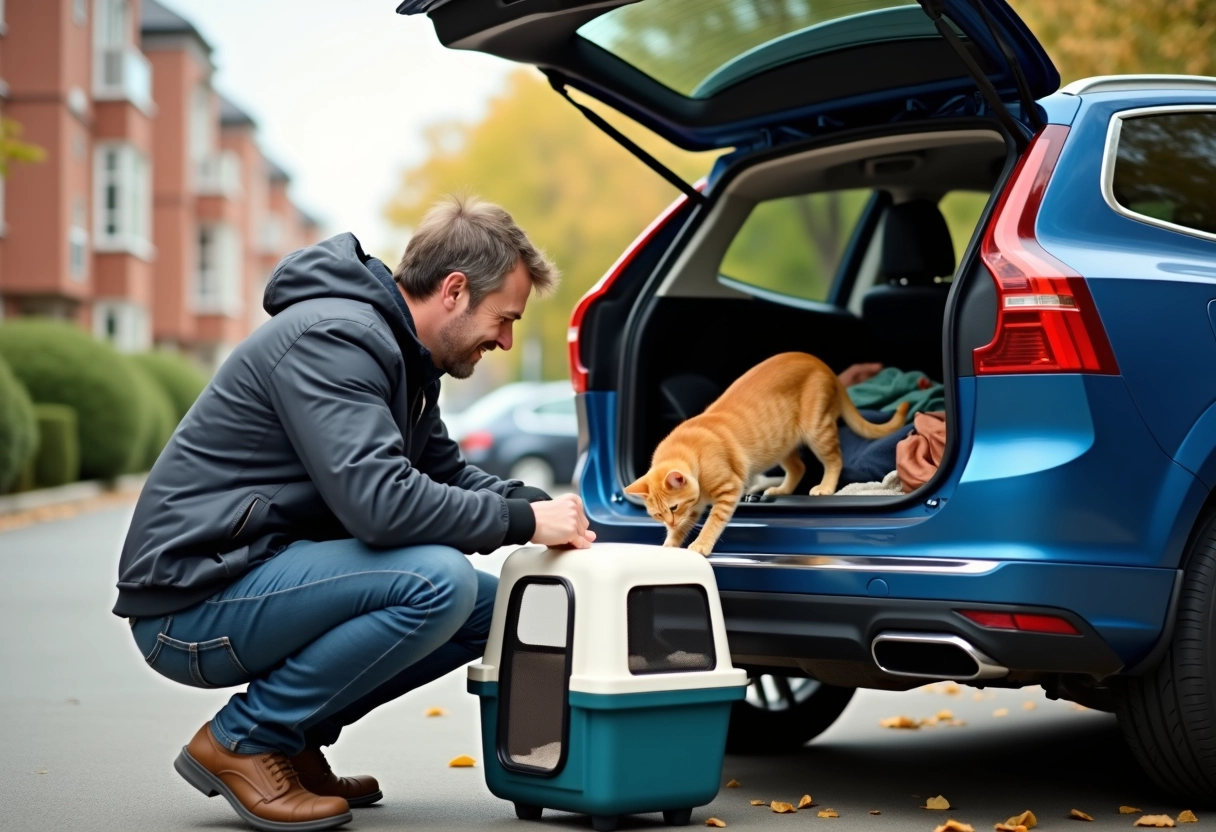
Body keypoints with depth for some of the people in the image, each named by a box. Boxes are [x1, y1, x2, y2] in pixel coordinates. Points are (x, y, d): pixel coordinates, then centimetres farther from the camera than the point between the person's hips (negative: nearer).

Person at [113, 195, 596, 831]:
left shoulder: (398, 352, 12)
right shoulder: (333, 337, -19)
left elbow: (446, 473, 21)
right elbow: (380, 502, -29)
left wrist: (543, 505, 2)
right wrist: (522, 521, -18)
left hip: (262, 576, 10)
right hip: (192, 603, -10)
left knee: (491, 604, 6)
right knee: (439, 581, -26)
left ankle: (295, 733, 8)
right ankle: (243, 740, -10)